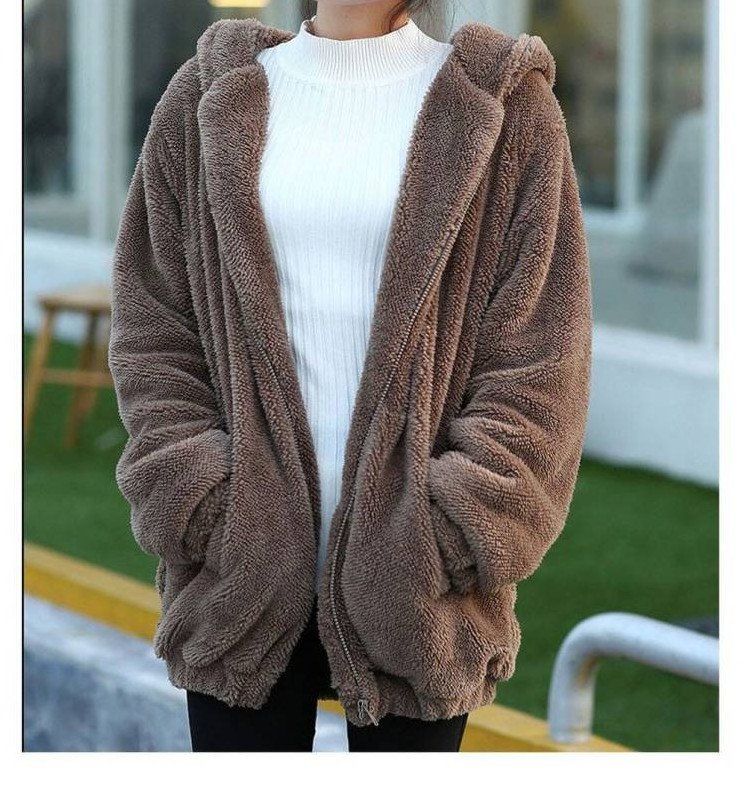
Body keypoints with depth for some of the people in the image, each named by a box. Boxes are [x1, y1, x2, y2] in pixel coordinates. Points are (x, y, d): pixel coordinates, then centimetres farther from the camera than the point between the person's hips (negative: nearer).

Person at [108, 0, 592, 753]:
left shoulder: (507, 105, 1)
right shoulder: (207, 100, 7)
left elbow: (540, 363, -3)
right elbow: (150, 329, 7)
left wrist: (449, 542, -11)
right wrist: (200, 512, -6)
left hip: (417, 593, -1)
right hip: (240, 574, 2)